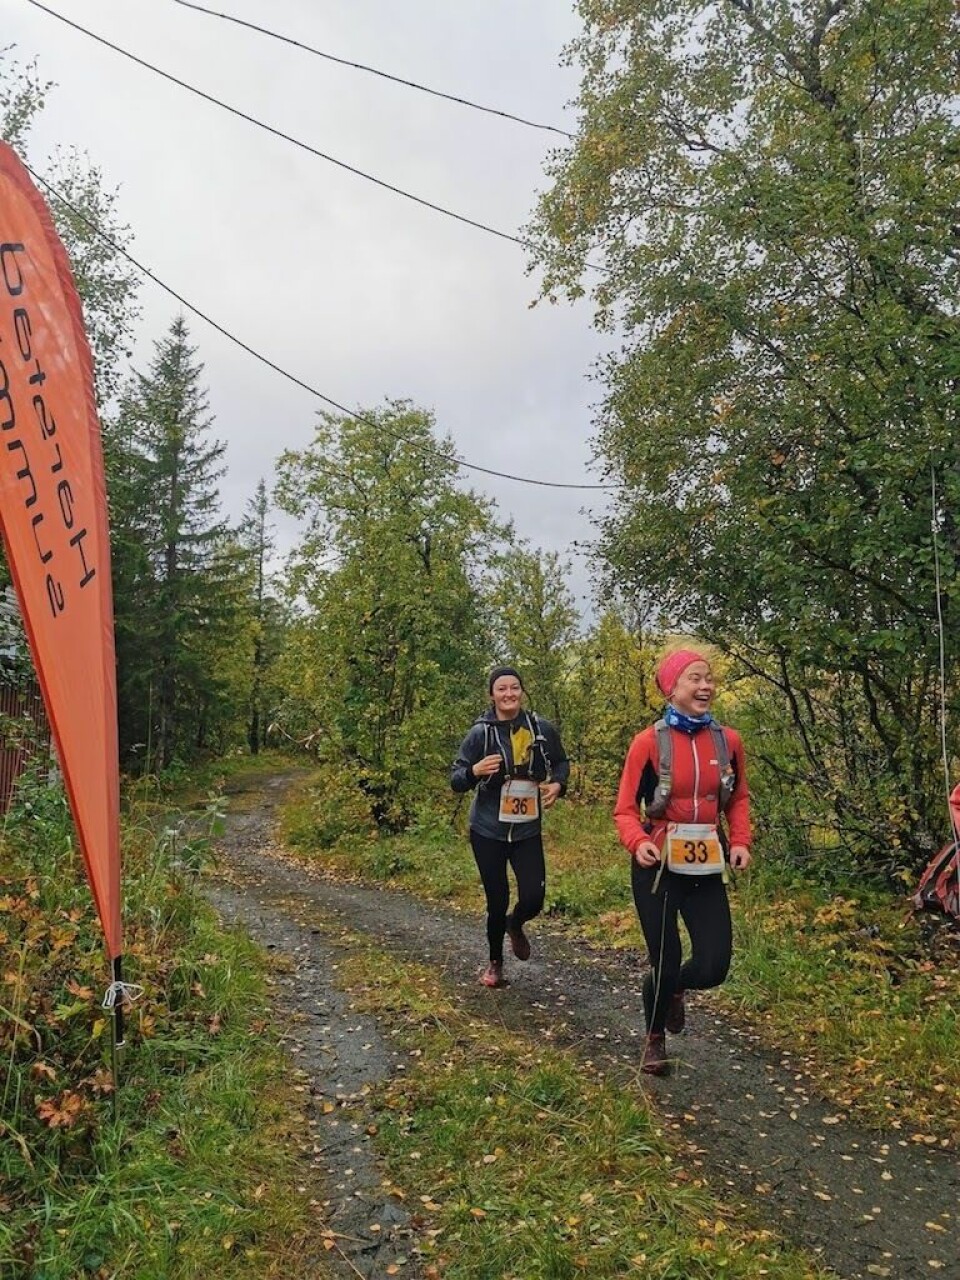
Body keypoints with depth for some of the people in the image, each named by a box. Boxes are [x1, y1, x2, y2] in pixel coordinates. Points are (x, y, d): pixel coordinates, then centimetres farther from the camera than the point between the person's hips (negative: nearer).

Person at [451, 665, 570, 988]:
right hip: (488, 831, -2)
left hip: (528, 831, 2)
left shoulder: (542, 729, -4)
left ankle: (515, 925, 32)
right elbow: (455, 780, -8)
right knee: (497, 901, 5)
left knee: (533, 899, -6)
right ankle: (495, 963, 32)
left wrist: (557, 784, -7)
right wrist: (475, 771, -29)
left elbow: (562, 763, 14)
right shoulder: (480, 733, -10)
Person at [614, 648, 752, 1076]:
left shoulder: (728, 740, 0)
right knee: (666, 964, 3)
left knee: (713, 967, -2)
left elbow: (738, 799, 14)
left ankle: (674, 989, 37)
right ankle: (655, 1040, 35)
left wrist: (740, 841, -2)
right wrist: (638, 844, -26)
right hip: (659, 867, -3)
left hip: (707, 868, 3)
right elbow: (626, 810, -7)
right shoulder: (649, 742, -11)